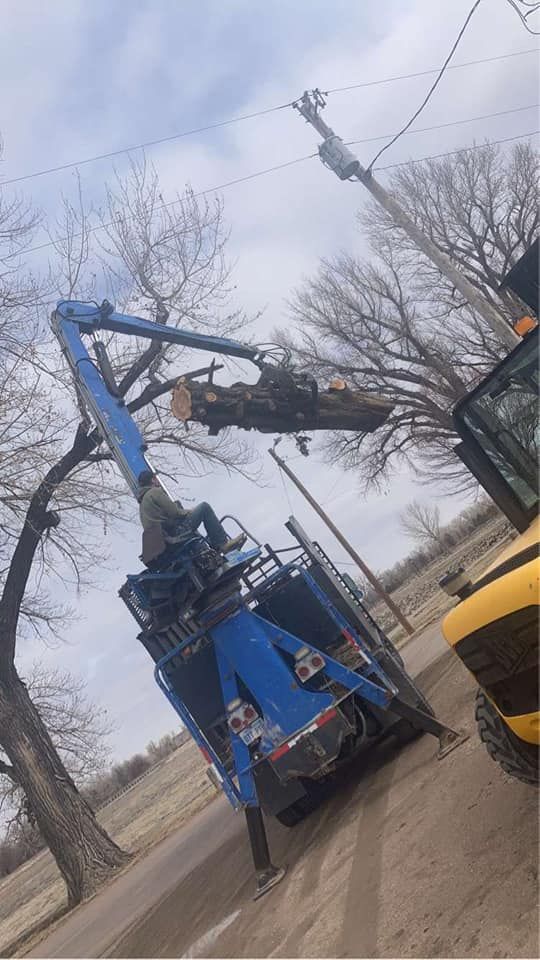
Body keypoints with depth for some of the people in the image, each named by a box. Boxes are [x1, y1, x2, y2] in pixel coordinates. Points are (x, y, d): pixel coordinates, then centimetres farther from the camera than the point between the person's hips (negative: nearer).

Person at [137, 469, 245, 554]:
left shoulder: (142, 503, 24)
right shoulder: (155, 492, -5)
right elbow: (174, 512, -12)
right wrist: (190, 512, 6)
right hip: (173, 533, -9)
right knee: (204, 507, -4)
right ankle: (223, 543, -6)